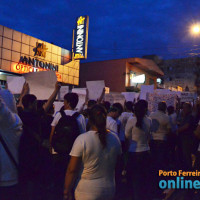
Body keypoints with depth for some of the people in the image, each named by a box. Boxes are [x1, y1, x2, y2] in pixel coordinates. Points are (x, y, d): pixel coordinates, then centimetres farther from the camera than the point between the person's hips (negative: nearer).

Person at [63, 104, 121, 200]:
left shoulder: (82, 139, -18)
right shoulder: (115, 139, -5)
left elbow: (72, 170, -15)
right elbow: (117, 165, 7)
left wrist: (67, 191, -4)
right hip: (109, 190, 4)